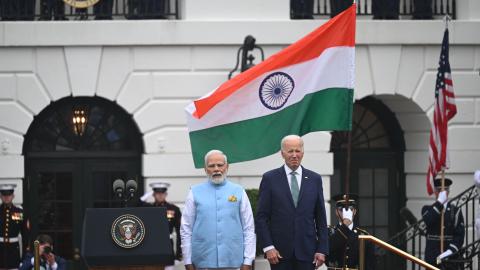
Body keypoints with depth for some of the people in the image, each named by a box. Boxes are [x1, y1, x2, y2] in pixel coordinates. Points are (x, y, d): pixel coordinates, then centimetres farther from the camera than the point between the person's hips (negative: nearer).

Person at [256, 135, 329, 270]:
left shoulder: (314, 179, 8)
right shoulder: (270, 179, 2)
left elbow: (321, 218, 8)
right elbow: (261, 217, 0)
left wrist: (322, 249, 1)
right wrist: (268, 247, -8)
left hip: (306, 251, 1)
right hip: (279, 252, -1)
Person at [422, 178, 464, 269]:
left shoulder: (455, 211, 7)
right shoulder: (427, 209, 9)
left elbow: (460, 235, -2)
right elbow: (428, 221, -15)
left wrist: (450, 251, -17)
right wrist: (439, 202, -15)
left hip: (450, 258, 0)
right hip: (432, 257, 0)